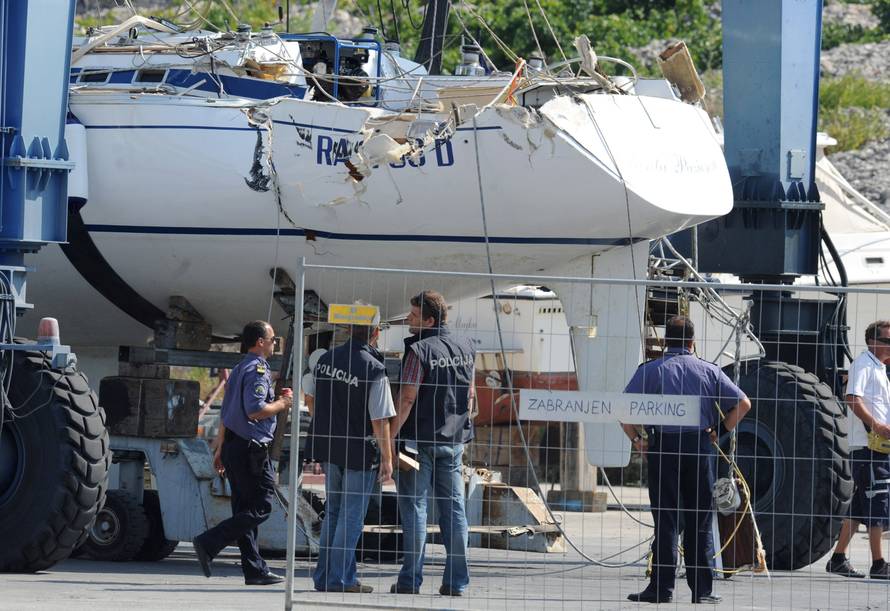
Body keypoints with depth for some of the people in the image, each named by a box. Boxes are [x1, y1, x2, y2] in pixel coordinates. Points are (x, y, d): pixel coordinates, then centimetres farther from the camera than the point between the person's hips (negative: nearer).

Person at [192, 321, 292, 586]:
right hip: (251, 448, -10)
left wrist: (221, 448, 25)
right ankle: (208, 543, -16)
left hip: (233, 445, 10)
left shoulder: (238, 370, 19)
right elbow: (255, 410, -22)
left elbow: (225, 413, 22)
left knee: (244, 509, 9)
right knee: (260, 508, -7)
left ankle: (255, 570, 9)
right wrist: (283, 403, -7)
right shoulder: (258, 370, -12)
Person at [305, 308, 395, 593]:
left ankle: (324, 576, 18)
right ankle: (341, 578, 2)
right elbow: (380, 420, -17)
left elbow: (311, 397, 17)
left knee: (333, 511, 17)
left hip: (328, 446, 6)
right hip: (360, 451, -6)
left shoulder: (326, 359, 3)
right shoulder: (374, 370, -17)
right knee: (351, 516, 2)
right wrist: (387, 458, -9)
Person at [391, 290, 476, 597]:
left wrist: (391, 435, -16)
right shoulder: (466, 349, 9)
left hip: (419, 438, -6)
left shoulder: (420, 350, -12)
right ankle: (456, 580, 7)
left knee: (414, 506, -1)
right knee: (453, 507, 8)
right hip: (454, 439, 6)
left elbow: (407, 398, -17)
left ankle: (410, 579, -3)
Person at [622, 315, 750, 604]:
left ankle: (662, 587, -1)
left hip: (663, 447, -1)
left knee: (665, 521, 1)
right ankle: (702, 589, 7)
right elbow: (743, 404, 5)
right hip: (700, 446, 1)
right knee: (700, 523, 6)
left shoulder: (650, 371, 3)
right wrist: (720, 432, 10)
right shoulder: (708, 371, 8)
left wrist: (636, 439, 3)